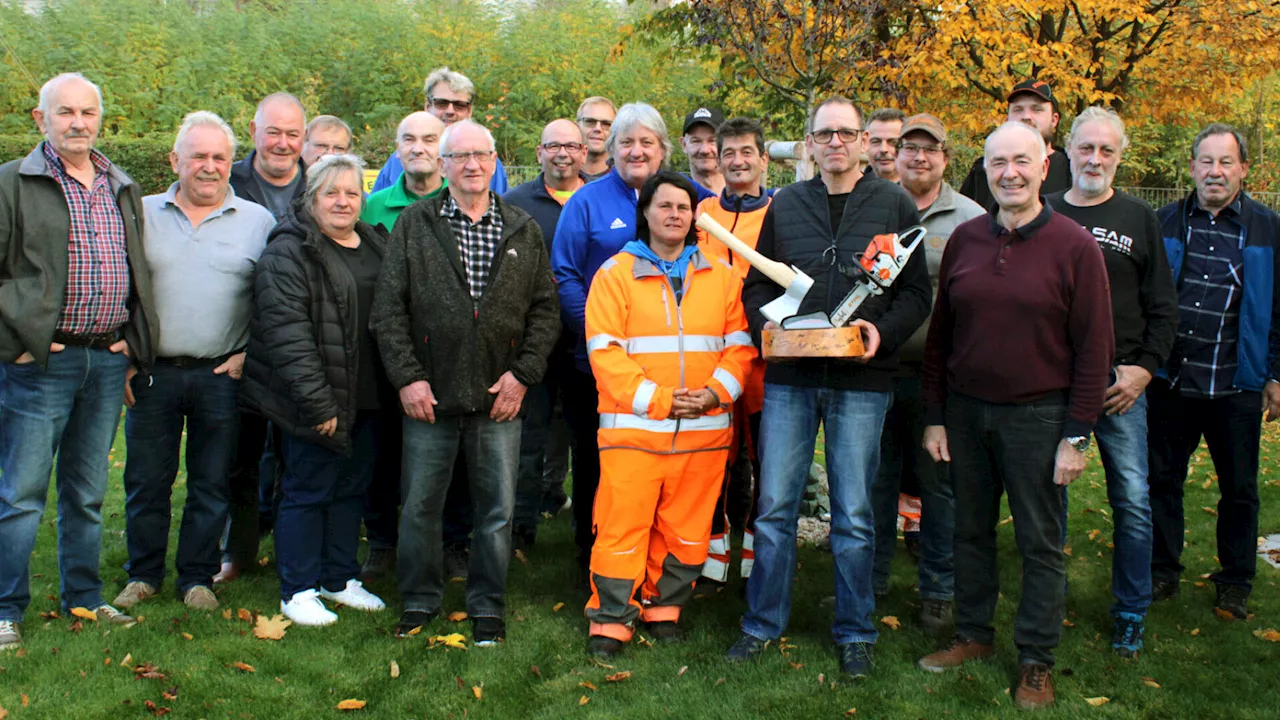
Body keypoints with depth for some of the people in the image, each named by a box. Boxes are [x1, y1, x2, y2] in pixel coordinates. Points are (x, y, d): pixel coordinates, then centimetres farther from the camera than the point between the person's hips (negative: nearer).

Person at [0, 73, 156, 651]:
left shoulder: (123, 190, 15)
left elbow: (140, 274, 20)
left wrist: (133, 342, 11)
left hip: (109, 361, 5)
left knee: (88, 492, 14)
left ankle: (84, 598, 25)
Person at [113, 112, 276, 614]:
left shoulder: (257, 221, 5)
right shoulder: (141, 214, 7)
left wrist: (251, 352, -6)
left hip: (222, 375, -1)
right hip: (151, 372, 1)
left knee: (212, 485, 7)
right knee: (146, 481, 8)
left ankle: (197, 577, 20)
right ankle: (144, 574, 23)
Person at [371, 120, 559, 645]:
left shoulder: (523, 231, 8)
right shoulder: (414, 223, 3)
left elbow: (545, 308, 7)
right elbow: (388, 307, 0)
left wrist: (523, 373, -4)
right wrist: (407, 376, -8)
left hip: (499, 398, 1)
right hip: (429, 394, -1)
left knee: (497, 507, 6)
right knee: (420, 503, 7)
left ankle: (487, 604, 22)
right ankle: (420, 599, 25)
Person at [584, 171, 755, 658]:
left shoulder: (721, 276, 11)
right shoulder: (616, 274, 2)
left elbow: (740, 345, 9)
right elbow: (605, 351, -5)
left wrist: (716, 391, -8)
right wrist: (658, 399, -12)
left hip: (704, 428, 3)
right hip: (633, 427, -3)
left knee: (686, 526, 9)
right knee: (623, 525, -2)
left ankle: (665, 608, 26)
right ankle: (611, 619, 11)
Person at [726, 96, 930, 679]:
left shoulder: (895, 206, 4)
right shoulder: (784, 206, 10)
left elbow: (916, 292, 3)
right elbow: (757, 282, 14)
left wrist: (884, 331, -15)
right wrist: (766, 325, -6)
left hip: (861, 379, -2)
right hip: (789, 377, 2)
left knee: (853, 516, 6)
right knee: (774, 507, 5)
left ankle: (854, 632, 20)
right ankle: (764, 622, 20)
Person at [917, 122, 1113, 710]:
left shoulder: (1073, 246, -7)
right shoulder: (964, 239, 4)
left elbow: (1093, 349, -7)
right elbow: (939, 334, 9)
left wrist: (1076, 435, -10)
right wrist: (934, 415, 6)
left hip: (1038, 416, -4)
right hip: (965, 411, 4)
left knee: (1040, 542, 6)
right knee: (970, 531, 14)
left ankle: (1036, 661, 18)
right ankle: (973, 635, 31)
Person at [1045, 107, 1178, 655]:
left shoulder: (1139, 219, 7)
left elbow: (1163, 307, 7)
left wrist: (1144, 368, -5)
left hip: (1119, 384, 0)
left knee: (1133, 501, 1)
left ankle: (1130, 615, 15)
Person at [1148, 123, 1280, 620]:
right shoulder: (1165, 223, 5)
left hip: (1236, 387, -1)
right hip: (1169, 381, 1)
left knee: (1239, 489, 10)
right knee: (1162, 480, 10)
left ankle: (1235, 583, 25)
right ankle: (1162, 571, 25)